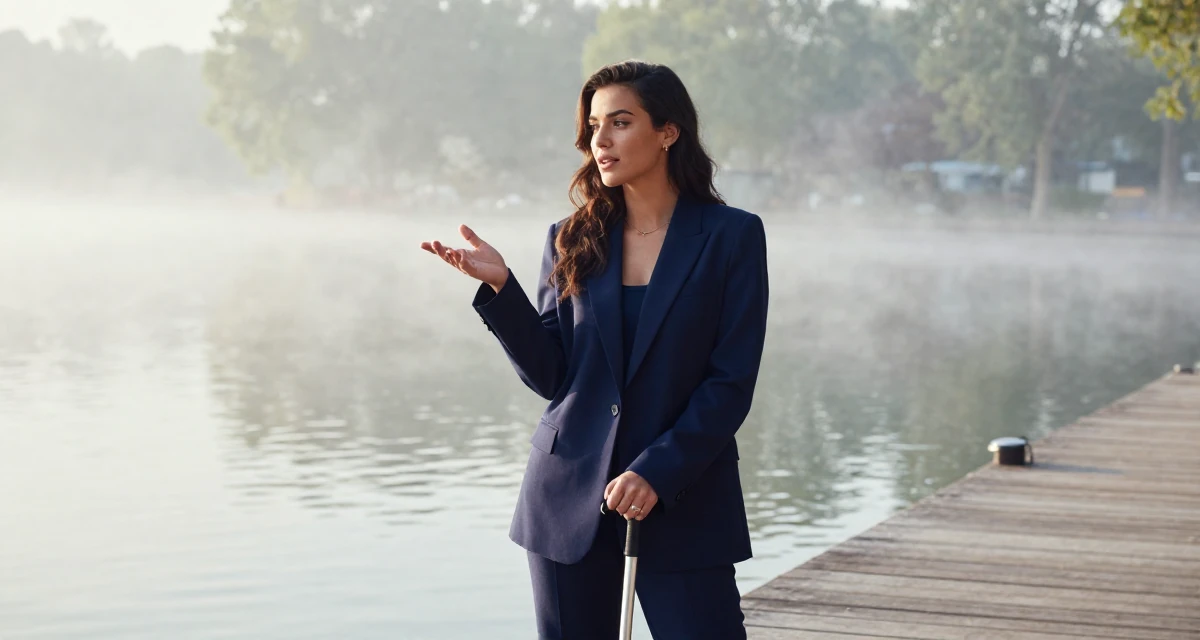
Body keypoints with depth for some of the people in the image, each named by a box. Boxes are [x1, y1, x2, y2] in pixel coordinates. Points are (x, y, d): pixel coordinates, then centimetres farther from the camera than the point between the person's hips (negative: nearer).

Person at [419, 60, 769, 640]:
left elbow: (731, 383, -7)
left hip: (684, 499, -3)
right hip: (570, 498, 3)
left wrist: (656, 474, -14)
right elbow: (548, 374, 1)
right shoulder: (573, 239, 7)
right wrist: (500, 286, -11)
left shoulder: (731, 236, -2)